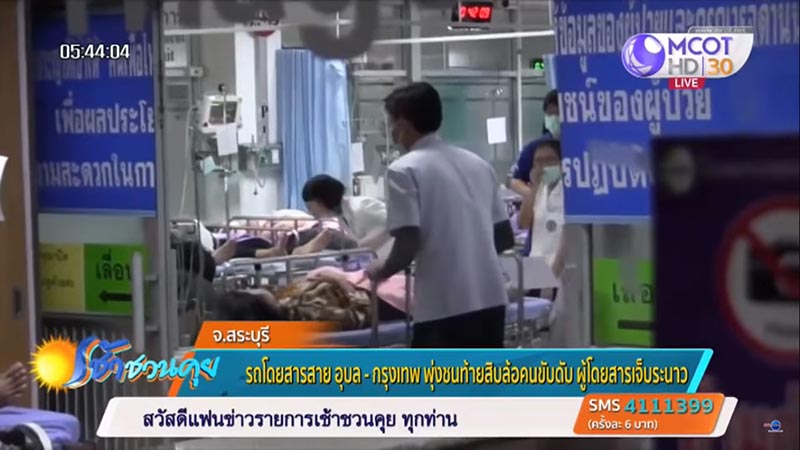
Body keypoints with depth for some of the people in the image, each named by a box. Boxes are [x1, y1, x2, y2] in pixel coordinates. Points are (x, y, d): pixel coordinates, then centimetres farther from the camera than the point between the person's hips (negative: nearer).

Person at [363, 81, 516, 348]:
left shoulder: (405, 170, -5)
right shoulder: (478, 164, 15)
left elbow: (408, 245, -14)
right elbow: (505, 238, 18)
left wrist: (383, 270, 6)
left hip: (444, 306, -7)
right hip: (491, 298, 7)